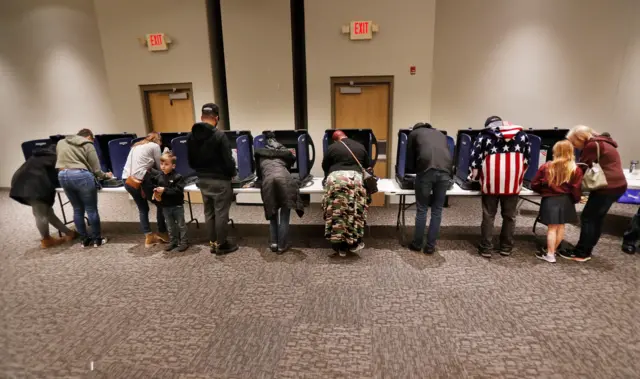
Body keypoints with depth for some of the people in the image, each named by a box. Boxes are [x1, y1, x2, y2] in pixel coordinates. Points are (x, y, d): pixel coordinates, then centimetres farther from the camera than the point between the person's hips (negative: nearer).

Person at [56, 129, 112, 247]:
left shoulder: (61, 142, 20)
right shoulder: (87, 145, 3)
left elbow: (62, 161, 27)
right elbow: (95, 169, 0)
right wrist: (105, 175, 19)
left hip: (63, 176, 6)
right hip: (81, 176, -6)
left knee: (77, 210, 15)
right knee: (91, 209, 5)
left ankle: (85, 239, 22)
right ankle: (97, 239, 12)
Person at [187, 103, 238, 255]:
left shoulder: (191, 136, 3)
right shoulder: (219, 135, -18)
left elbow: (191, 161, 10)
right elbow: (228, 160, -17)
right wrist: (233, 173, 2)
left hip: (202, 180, 7)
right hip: (220, 180, -6)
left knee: (209, 212, 15)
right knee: (221, 213, 4)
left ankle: (213, 243, 25)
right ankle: (221, 244, 14)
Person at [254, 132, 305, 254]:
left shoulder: (260, 154, 33)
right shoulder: (285, 153, 33)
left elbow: (259, 171, 39)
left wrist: (260, 181, 57)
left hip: (268, 180, 1)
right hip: (284, 178, 0)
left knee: (273, 212, 18)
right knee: (284, 214, 8)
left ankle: (274, 243, 15)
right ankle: (282, 245, 9)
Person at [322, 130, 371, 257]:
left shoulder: (332, 148, 12)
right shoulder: (360, 146, 18)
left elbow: (325, 167, 19)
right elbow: (367, 165, 27)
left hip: (335, 179, -1)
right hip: (355, 178, 1)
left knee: (336, 213, 4)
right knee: (355, 212, 9)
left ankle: (341, 246, 9)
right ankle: (354, 243, 15)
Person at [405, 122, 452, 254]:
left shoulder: (414, 133, 25)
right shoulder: (441, 134, 34)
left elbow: (410, 159, 24)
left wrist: (414, 170, 42)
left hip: (426, 170, -3)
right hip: (445, 170, 3)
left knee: (422, 209, 8)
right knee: (437, 210, 11)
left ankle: (417, 244, 17)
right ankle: (430, 246, 16)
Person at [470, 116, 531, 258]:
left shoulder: (484, 136, 4)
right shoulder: (522, 135, 12)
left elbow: (475, 157, -2)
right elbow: (527, 158, 12)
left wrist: (475, 176, 11)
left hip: (491, 182, -2)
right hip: (513, 183, 2)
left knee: (488, 215, 7)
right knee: (509, 216, 14)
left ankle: (486, 248, 11)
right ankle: (506, 248, 24)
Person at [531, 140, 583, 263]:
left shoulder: (546, 167, -5)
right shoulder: (576, 170, -4)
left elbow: (534, 185, -2)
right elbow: (576, 189, -4)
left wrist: (544, 191, 18)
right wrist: (575, 200, 15)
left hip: (550, 200, -2)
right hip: (566, 200, 2)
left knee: (552, 227, 2)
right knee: (561, 226, 14)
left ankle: (550, 254, 6)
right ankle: (553, 250, 25)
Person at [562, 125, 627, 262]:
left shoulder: (592, 145, -13)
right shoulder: (600, 143, 18)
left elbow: (581, 168, -10)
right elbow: (588, 167, 17)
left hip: (608, 187, -10)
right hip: (616, 185, 10)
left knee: (587, 218, -4)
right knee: (596, 219, 12)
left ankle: (580, 253, 1)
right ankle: (586, 251, 18)